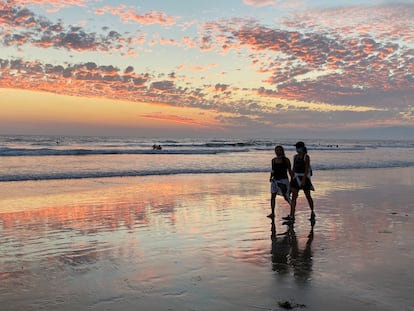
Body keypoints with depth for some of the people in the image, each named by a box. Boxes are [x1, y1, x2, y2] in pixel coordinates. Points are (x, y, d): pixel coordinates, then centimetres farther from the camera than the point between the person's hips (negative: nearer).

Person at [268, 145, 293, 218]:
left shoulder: (286, 160, -4)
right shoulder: (273, 160, 8)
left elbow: (290, 171, -1)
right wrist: (271, 177, 2)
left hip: (283, 180, -4)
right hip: (275, 180, 4)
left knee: (286, 197, -2)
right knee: (273, 196, -1)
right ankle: (272, 213, 4)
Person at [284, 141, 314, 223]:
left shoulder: (306, 157, -10)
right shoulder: (295, 157, 11)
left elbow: (307, 169, -17)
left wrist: (303, 180, -24)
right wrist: (292, 179, 13)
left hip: (304, 177, -6)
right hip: (297, 178, 6)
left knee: (308, 196, 7)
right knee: (294, 196, -4)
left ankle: (312, 213, 27)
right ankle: (291, 216, -8)